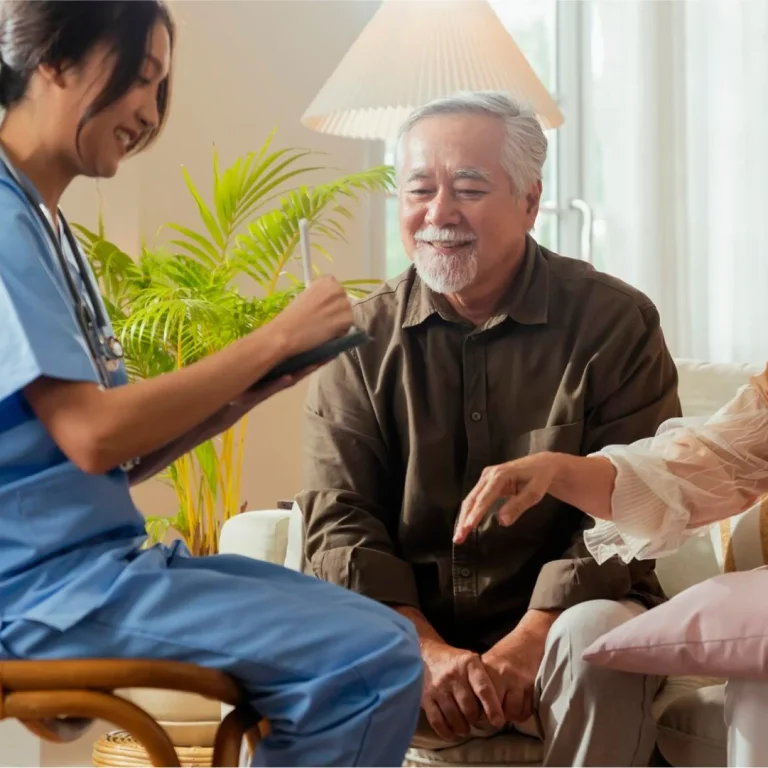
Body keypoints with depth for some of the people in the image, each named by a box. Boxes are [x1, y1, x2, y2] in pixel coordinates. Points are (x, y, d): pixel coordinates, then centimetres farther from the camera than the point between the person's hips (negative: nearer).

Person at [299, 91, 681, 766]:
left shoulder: (613, 322, -1)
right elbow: (337, 521, -2)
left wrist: (528, 642, -22)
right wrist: (428, 652, -18)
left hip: (551, 624, -1)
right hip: (407, 630, 1)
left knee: (598, 632, -35)